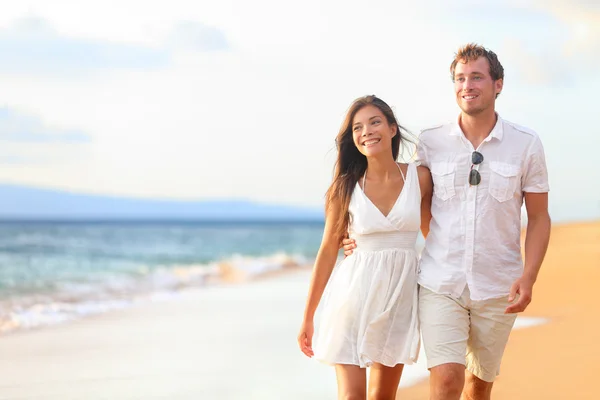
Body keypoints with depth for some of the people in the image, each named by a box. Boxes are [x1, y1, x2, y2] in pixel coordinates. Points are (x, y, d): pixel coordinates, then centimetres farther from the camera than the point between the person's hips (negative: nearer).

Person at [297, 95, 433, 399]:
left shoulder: (419, 178, -2)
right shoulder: (345, 187, -3)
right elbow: (328, 251, 2)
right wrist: (307, 317, 3)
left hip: (401, 294, 2)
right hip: (355, 292, -1)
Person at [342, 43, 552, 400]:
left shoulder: (526, 145, -1)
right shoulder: (430, 143, 0)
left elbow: (539, 219, 3)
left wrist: (528, 277, -9)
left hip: (497, 289, 1)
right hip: (440, 284, -1)